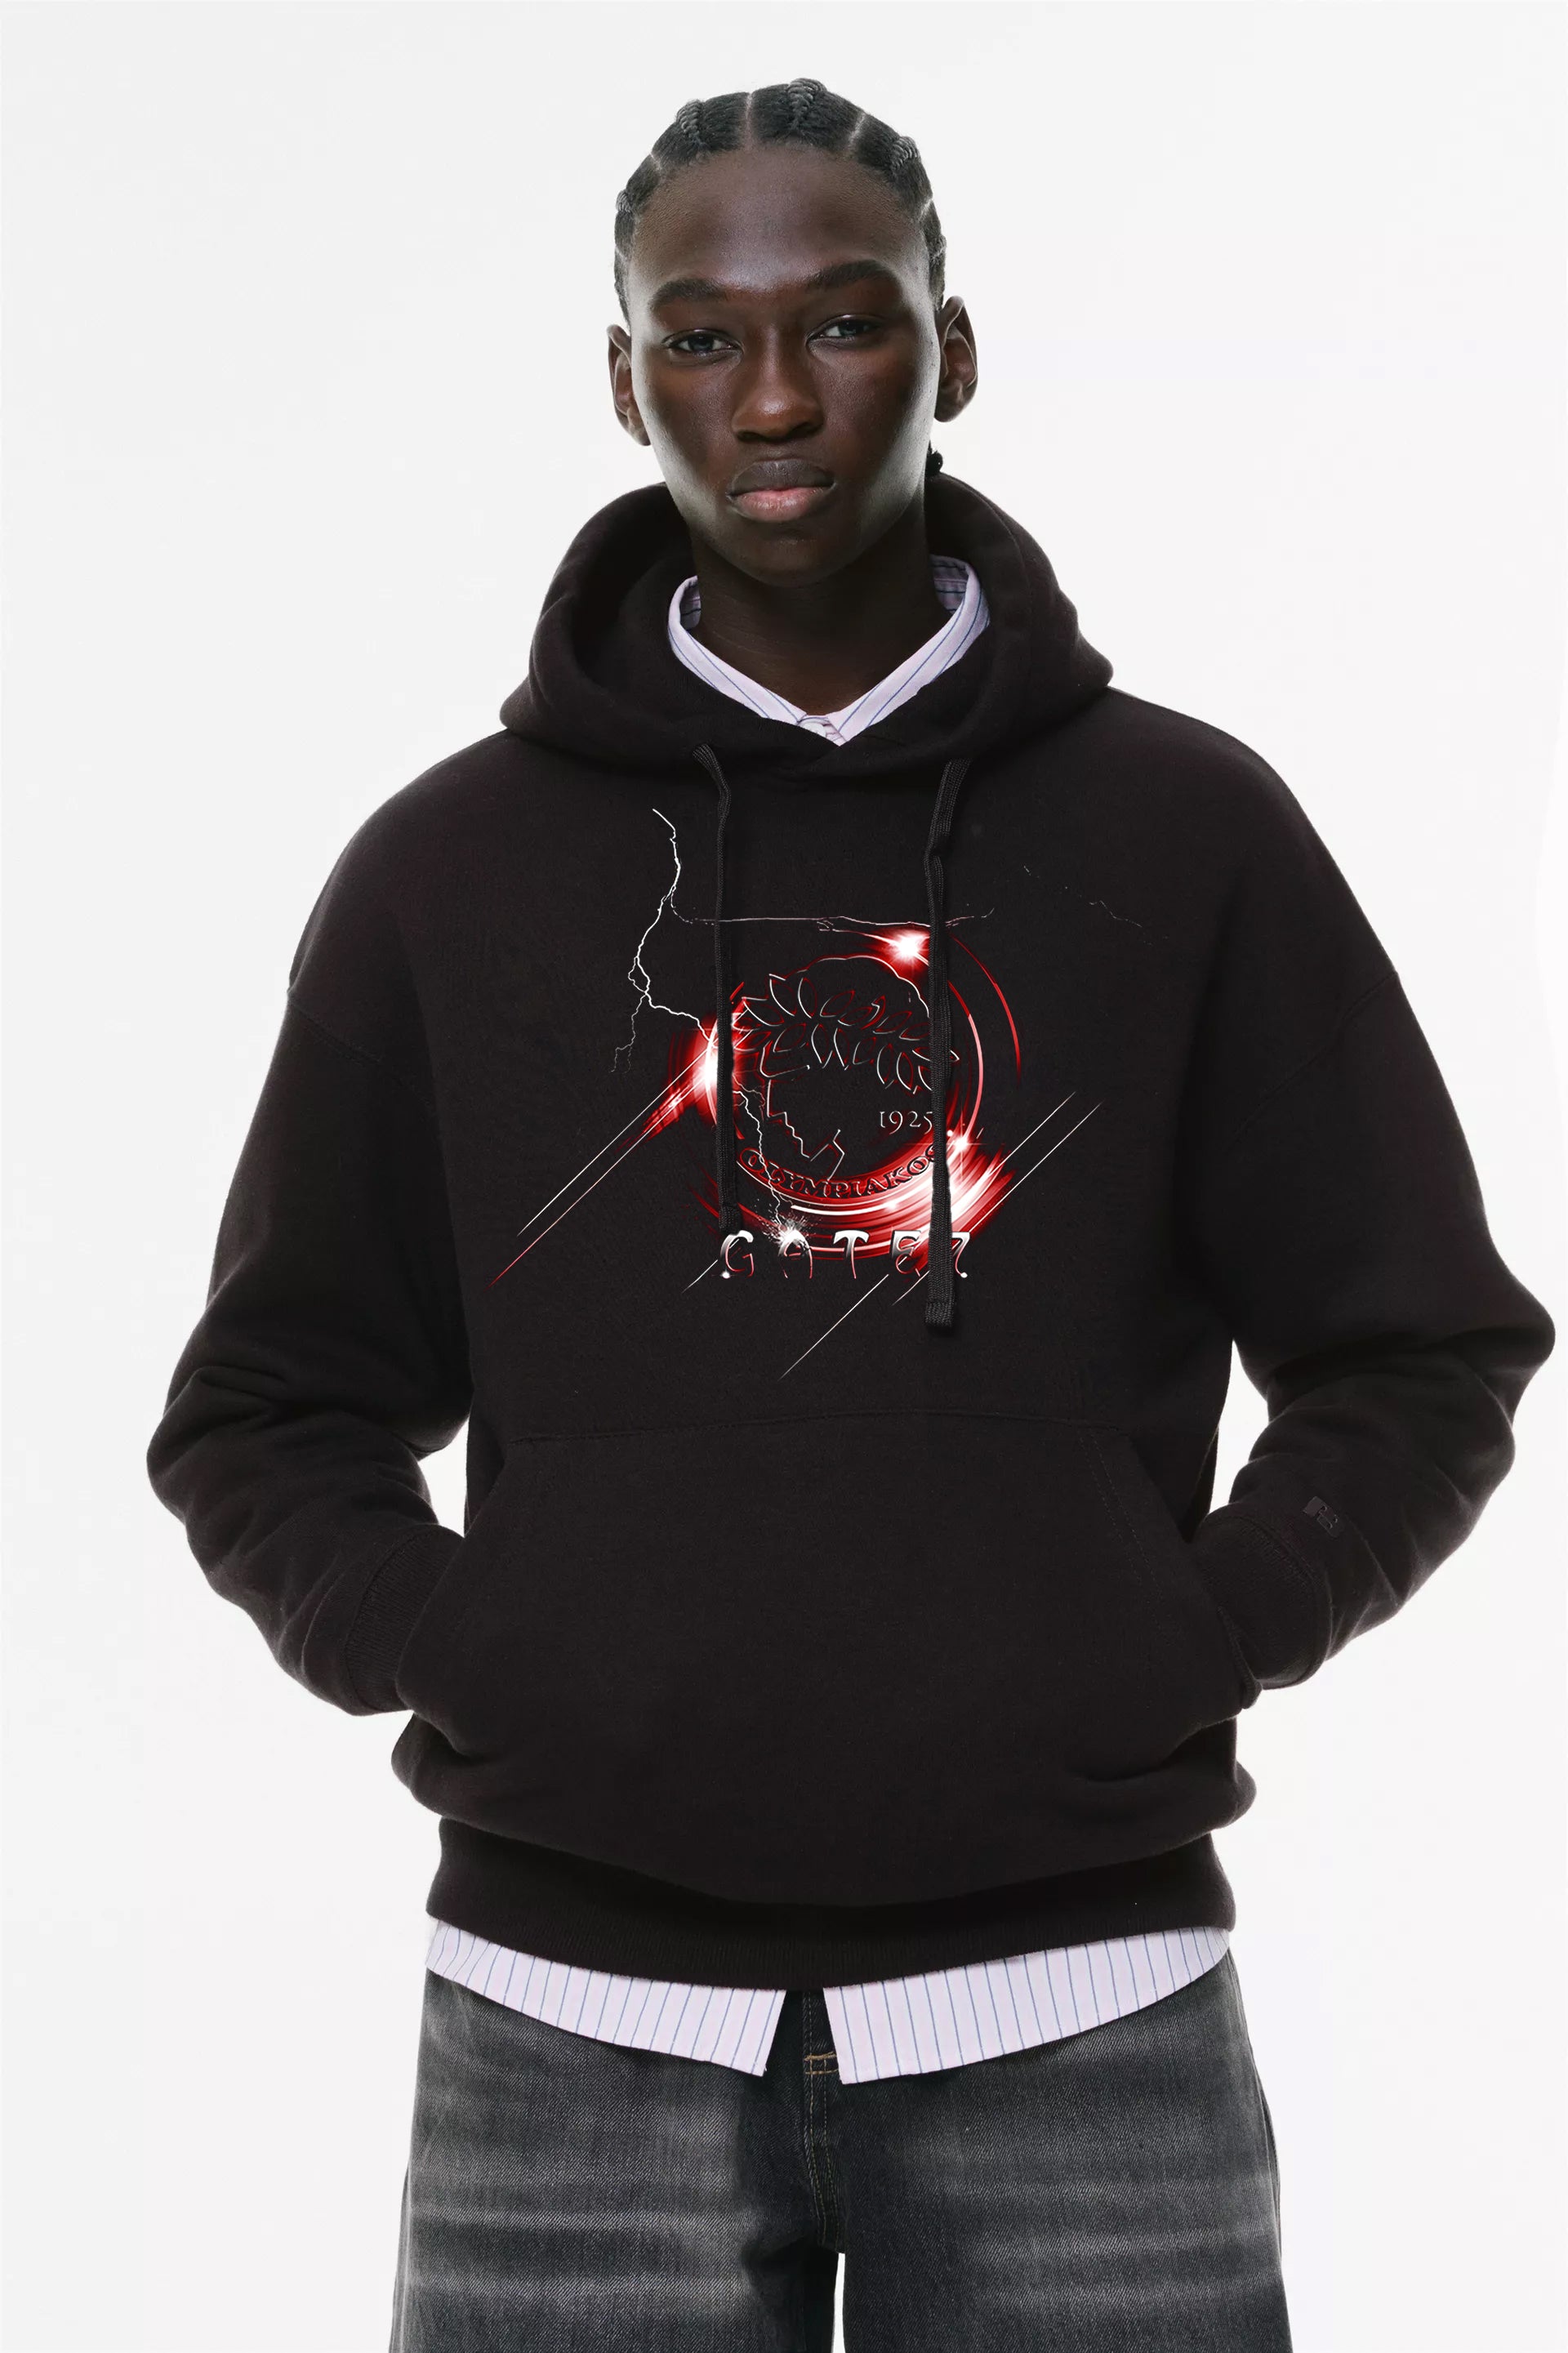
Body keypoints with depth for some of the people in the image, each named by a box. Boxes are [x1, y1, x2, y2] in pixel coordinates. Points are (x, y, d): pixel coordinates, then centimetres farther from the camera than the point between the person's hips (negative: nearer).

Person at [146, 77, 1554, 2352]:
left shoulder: (1189, 832, 5)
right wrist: (443, 1651, -4)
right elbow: (272, 1405, 12)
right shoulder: (447, 864, 7)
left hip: (1079, 2008, 0)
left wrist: (1187, 1647, -5)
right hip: (577, 2017, 1)